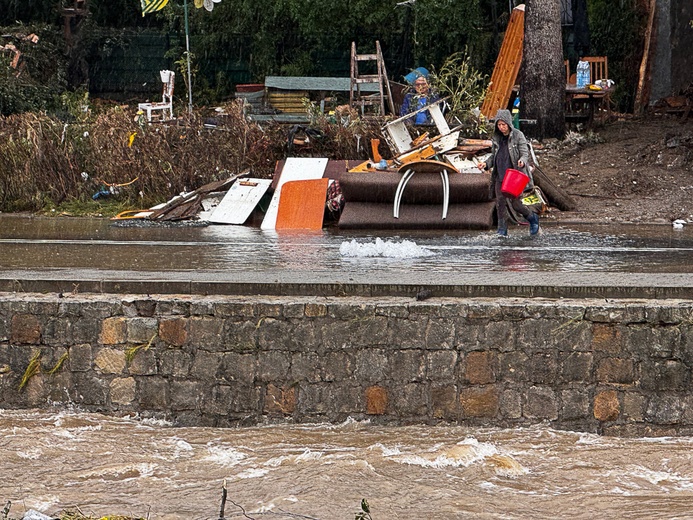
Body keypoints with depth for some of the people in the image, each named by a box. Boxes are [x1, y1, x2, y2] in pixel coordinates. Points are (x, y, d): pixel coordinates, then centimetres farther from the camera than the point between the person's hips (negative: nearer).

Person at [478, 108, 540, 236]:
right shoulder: (496, 138, 9)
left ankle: (533, 218, 25)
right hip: (500, 175, 5)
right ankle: (502, 231, 8)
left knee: (515, 203, -2)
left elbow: (525, 153, -8)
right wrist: (486, 164, 0)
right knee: (500, 202, 0)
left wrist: (522, 161, -30)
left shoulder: (518, 135, -5)